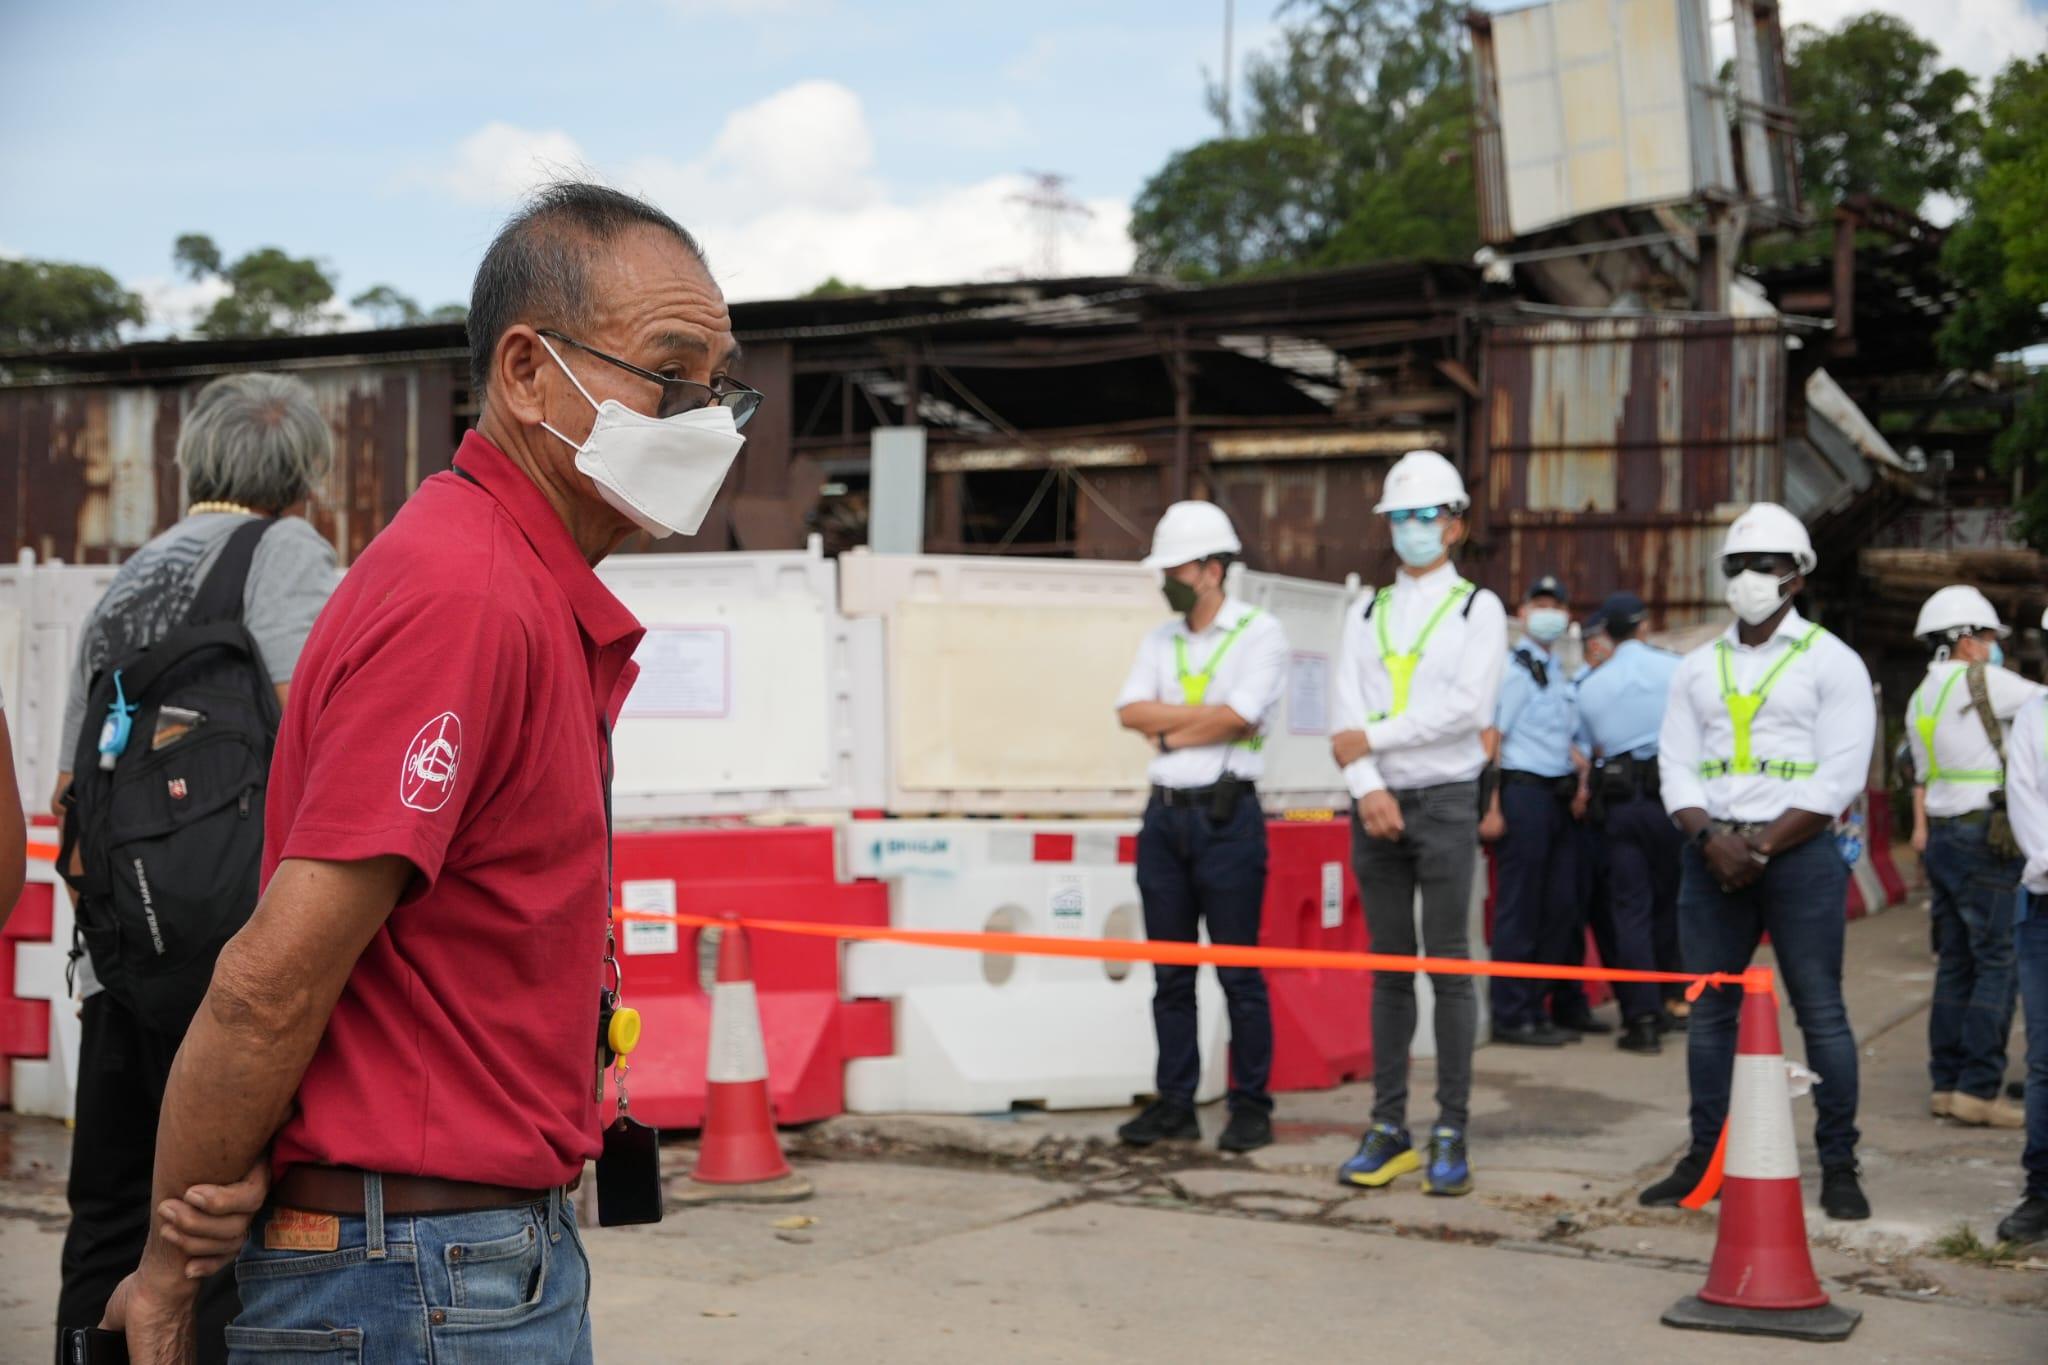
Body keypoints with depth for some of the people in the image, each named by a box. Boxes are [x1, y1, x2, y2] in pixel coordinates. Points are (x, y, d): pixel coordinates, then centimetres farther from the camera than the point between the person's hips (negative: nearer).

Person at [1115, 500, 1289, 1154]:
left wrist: (1169, 730, -3)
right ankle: (1174, 1103, 15)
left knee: (1238, 971, -2)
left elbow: (1239, 718, -15)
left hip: (1225, 813, -6)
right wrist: (1205, 714, -8)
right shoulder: (1160, 640, 15)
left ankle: (1251, 1105, 5)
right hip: (1164, 812, 6)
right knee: (1170, 972, 8)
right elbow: (1130, 712, 1)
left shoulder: (1260, 632, -2)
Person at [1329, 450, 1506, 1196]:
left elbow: (1468, 707, -12)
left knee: (1449, 968, -2)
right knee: (1388, 969, 7)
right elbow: (1348, 716, 2)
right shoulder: (1366, 616, 13)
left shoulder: (1478, 609, 2)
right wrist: (1367, 788, -13)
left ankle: (1450, 1136, 2)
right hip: (1376, 806, 4)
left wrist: (1373, 738, -10)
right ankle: (1388, 1130, 12)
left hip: (1445, 804, -4)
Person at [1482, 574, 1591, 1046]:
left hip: (1559, 794, 8)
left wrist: (1580, 781, 10)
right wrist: (1491, 809, -19)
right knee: (1519, 908, -4)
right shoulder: (1512, 669, -7)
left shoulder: (1560, 672, 18)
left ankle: (1560, 1004, 21)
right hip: (1523, 791, -8)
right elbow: (1489, 739, -14)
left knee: (1562, 904, 11)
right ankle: (1513, 1017, 1)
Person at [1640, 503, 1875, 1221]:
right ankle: (1704, 1158, 14)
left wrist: (1761, 848, -12)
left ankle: (1839, 1166, 4)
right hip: (1712, 852, 4)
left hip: (1799, 851, -4)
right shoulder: (1698, 667, 14)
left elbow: (1839, 778, -7)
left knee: (1821, 1011, -3)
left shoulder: (1831, 662, 1)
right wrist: (1710, 838, -10)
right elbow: (1676, 766, 8)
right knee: (1709, 1011, 6)